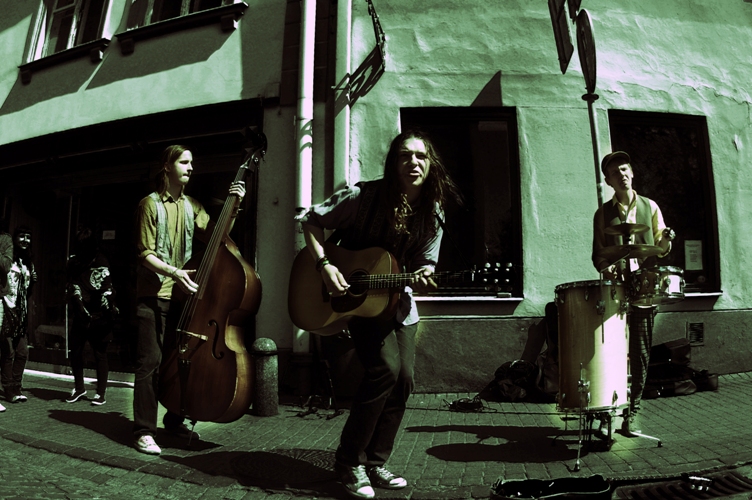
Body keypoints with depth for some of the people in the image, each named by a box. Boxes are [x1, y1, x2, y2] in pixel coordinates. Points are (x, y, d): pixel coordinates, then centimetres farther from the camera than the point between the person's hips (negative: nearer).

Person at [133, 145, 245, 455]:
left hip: (183, 293, 6)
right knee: (150, 361, -6)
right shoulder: (151, 204, -4)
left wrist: (234, 208, -9)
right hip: (153, 295, -6)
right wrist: (173, 272, -24)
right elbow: (145, 254, -9)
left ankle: (175, 421, 26)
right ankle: (144, 431, 3)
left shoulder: (191, 206, 12)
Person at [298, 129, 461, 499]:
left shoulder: (433, 212, -6)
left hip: (398, 301, 5)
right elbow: (311, 220, -10)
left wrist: (423, 278, -23)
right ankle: (349, 462, -1)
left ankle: (375, 463, 17)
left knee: (404, 378, -2)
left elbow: (425, 263, 1)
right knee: (386, 368, -20)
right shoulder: (365, 196, -19)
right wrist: (324, 265, -22)